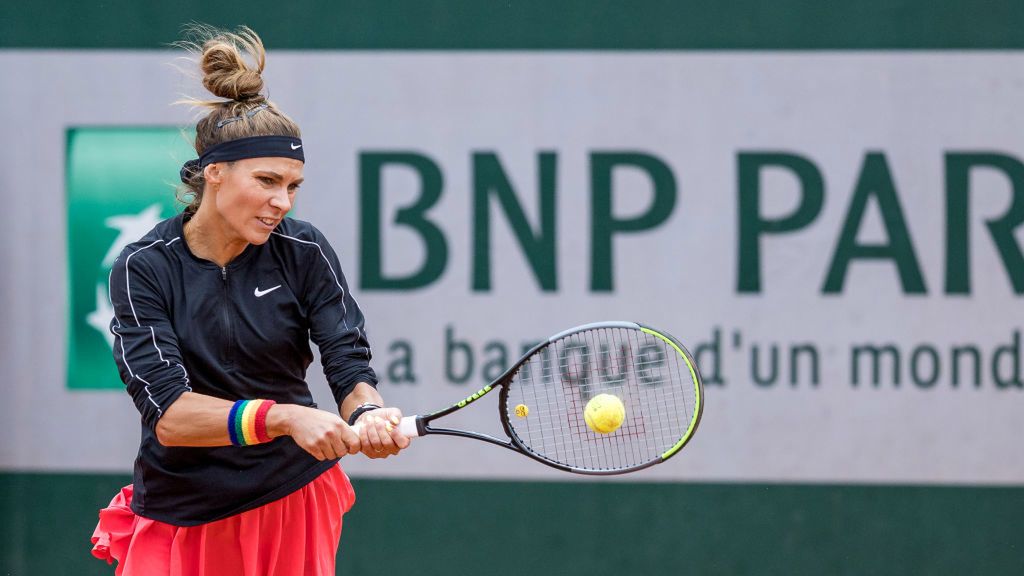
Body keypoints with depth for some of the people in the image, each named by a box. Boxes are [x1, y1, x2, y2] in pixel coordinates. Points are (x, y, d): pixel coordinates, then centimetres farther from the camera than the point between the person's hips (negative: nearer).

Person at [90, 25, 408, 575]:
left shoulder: (304, 252, -7)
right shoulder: (143, 269, -13)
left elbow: (350, 366, -13)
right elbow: (168, 414, -22)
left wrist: (369, 413, -37)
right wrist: (284, 416, -37)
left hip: (295, 504, 1)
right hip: (180, 524, -1)